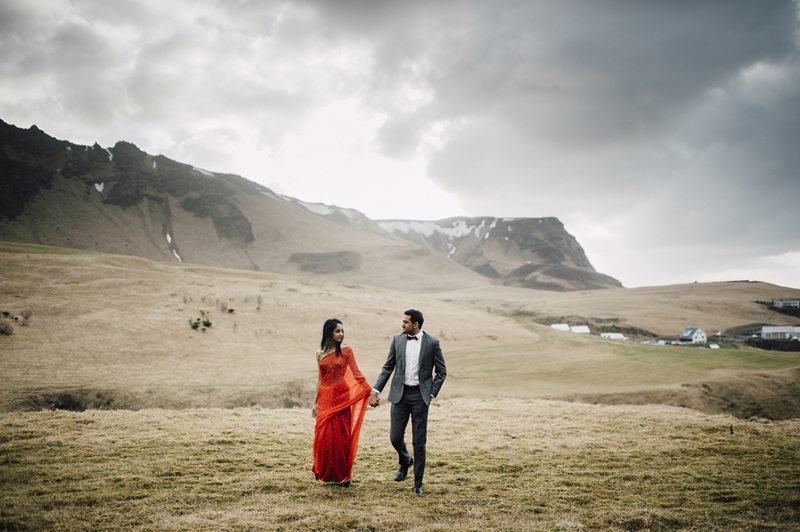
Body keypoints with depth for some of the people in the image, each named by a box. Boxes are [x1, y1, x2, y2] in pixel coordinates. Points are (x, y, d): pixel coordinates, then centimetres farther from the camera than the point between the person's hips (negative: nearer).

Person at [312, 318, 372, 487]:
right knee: (323, 436, 3)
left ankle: (341, 475, 12)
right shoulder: (320, 353, 7)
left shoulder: (346, 350, -2)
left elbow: (356, 373, -3)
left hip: (341, 397, -3)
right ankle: (324, 472, 21)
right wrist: (316, 401, 11)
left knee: (340, 436, 0)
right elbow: (320, 378, 12)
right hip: (325, 398, 3)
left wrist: (370, 390, -13)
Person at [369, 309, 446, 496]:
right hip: (400, 394, 3)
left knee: (419, 442, 2)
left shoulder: (432, 343, -5)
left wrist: (432, 393, -5)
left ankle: (418, 483, 16)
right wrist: (376, 390, 1)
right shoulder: (397, 340, 3)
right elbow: (388, 367, 8)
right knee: (395, 437, 3)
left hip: (420, 395, -2)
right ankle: (405, 461, 36)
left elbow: (441, 371, 2)